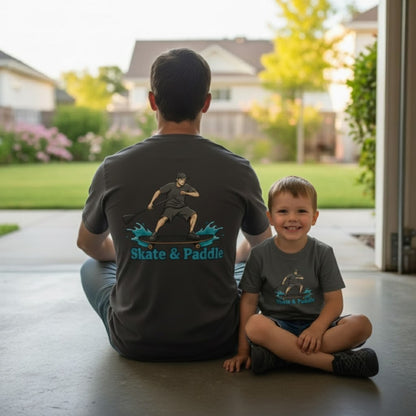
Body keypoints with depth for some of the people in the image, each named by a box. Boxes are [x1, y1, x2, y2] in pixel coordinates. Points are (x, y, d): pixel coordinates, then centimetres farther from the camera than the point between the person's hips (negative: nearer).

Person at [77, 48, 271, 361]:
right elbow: (262, 245, 12)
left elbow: (89, 245, 11)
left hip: (135, 343, 0)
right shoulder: (237, 171, -10)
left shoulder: (113, 170, -10)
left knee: (92, 267, 29)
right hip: (216, 341, 0)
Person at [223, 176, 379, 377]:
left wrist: (316, 329, -22)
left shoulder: (322, 253, 2)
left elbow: (334, 301, -2)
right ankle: (335, 363, -33)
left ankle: (280, 356, -32)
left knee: (362, 324, -25)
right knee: (255, 325, -35)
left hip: (315, 324, 2)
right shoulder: (260, 254, 0)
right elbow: (249, 301, -1)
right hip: (278, 326, -1)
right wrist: (243, 351, -9)